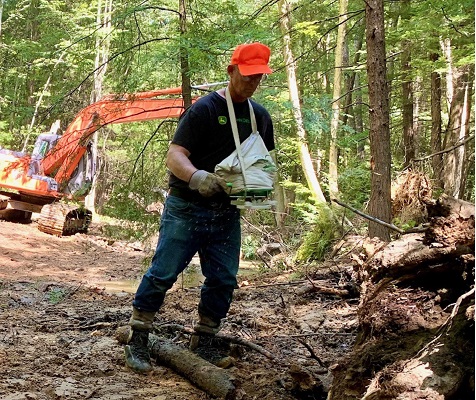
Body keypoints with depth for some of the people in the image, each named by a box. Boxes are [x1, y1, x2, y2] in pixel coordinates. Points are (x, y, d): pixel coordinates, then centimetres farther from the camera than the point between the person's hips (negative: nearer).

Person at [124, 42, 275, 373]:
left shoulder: (260, 116, 10)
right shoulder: (205, 109, -10)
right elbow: (175, 155, -16)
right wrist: (196, 176, -37)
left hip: (227, 213, 6)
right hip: (187, 208, -6)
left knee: (223, 281, 6)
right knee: (163, 274, -5)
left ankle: (201, 346, 18)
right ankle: (137, 342, 6)